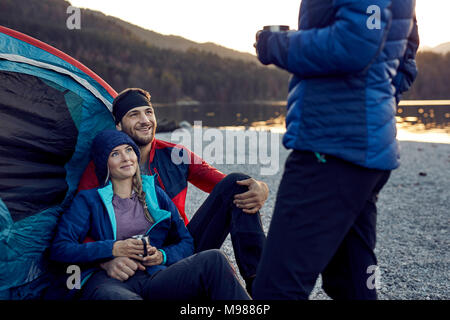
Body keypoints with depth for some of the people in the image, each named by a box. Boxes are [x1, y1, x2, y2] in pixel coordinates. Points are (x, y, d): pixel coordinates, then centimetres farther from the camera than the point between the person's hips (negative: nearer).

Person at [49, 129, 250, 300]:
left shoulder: (155, 194, 22)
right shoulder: (89, 200, 13)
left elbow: (186, 242, 22)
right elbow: (59, 249, 1)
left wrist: (162, 255, -1)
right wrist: (114, 249, -9)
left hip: (154, 278, 4)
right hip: (108, 282, -3)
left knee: (212, 259, -25)